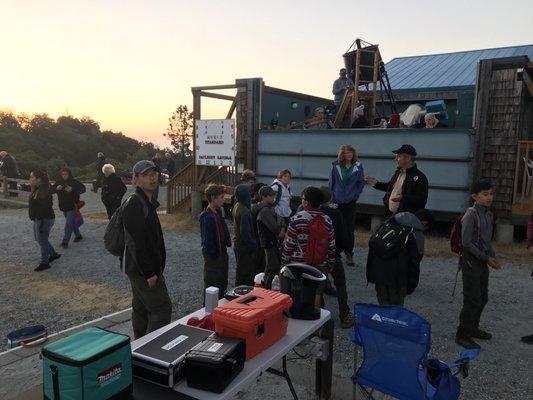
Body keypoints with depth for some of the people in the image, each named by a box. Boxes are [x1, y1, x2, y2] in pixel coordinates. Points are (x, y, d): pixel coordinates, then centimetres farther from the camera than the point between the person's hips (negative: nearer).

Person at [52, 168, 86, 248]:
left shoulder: (74, 182, -9)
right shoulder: (58, 182, 4)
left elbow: (83, 188, -17)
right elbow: (51, 190, -2)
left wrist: (72, 189, -31)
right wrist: (56, 188, -24)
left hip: (72, 206, -5)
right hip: (64, 207, 5)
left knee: (69, 223, -10)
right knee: (73, 222, 19)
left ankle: (65, 242, -8)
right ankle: (78, 235, 37)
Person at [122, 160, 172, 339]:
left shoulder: (148, 203, 13)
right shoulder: (134, 204, -20)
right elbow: (135, 242, -24)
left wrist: (156, 267, 17)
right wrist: (149, 273, -23)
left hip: (142, 269, 10)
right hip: (143, 270, -10)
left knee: (141, 309, 18)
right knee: (162, 308, -6)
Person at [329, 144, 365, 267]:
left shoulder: (358, 166, -1)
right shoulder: (336, 166, 0)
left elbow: (361, 183, 6)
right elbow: (331, 182, 7)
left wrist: (355, 196, 0)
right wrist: (333, 196, 2)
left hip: (350, 202, -1)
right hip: (337, 202, 1)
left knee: (349, 229, 1)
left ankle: (349, 254, 11)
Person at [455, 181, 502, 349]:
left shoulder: (489, 215, 9)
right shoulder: (471, 215, -17)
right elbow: (466, 242, -19)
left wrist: (493, 257, 5)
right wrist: (486, 258, -17)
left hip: (483, 260, 8)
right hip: (471, 260, -8)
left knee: (483, 298, 16)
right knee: (472, 299, -4)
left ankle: (472, 328, 33)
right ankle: (462, 334, 8)